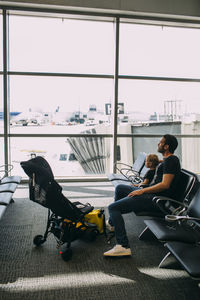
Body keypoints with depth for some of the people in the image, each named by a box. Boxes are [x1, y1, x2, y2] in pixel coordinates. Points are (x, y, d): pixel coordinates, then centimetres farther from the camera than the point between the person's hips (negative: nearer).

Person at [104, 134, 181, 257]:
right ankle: (112, 223, 30)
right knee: (119, 188, 24)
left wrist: (142, 191, -19)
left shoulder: (171, 161, -14)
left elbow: (165, 185, -24)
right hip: (151, 194, 11)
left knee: (113, 207, -17)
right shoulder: (167, 160, 18)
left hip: (156, 199, -11)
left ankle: (123, 246, -20)